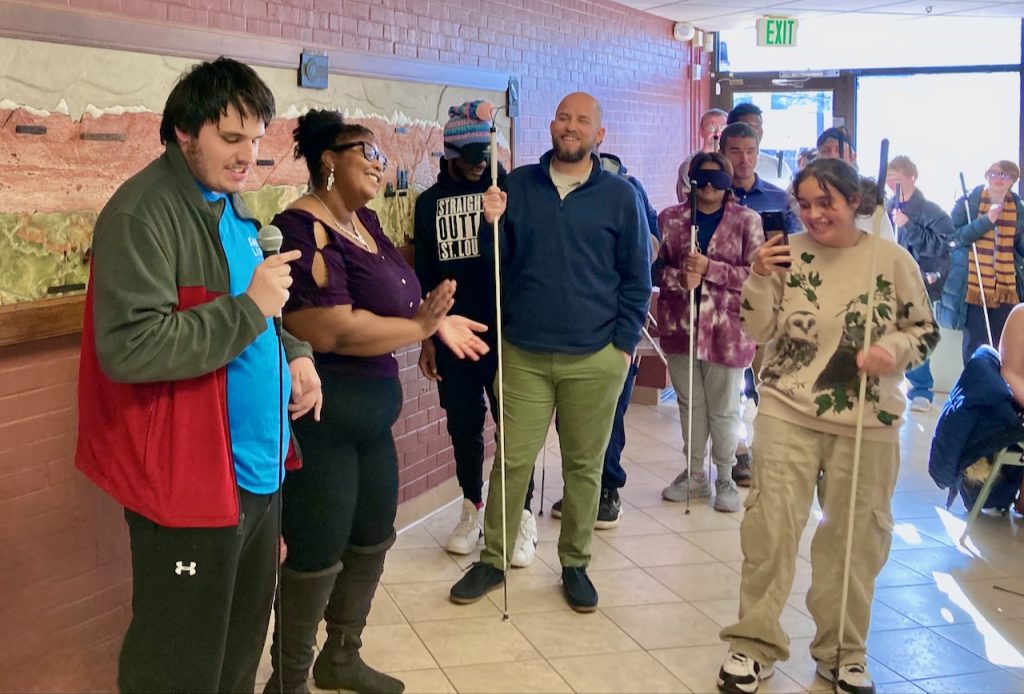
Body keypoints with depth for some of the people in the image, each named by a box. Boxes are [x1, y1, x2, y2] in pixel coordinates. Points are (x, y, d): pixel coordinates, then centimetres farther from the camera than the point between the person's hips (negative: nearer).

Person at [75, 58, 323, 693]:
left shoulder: (227, 204, 12)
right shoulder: (142, 215, -18)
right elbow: (128, 349, -27)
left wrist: (294, 351, 7)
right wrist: (250, 307, -24)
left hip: (256, 464, 9)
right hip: (188, 476, -9)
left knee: (244, 642, 22)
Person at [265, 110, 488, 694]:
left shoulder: (364, 220, 11)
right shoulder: (304, 227, -18)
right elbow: (331, 329, -26)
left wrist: (438, 321, 6)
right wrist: (421, 327, -18)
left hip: (371, 411, 10)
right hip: (322, 415, -10)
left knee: (373, 538, 20)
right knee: (318, 554, 2)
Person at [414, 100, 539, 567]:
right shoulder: (431, 201, 6)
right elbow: (425, 273, 9)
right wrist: (426, 337, 9)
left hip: (505, 330, -2)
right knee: (463, 425, 11)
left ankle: (522, 516, 14)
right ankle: (472, 508, 27)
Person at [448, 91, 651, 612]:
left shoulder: (619, 196, 1)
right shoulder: (518, 185, 5)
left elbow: (636, 276, 4)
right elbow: (497, 263, 6)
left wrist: (624, 344, -2)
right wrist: (493, 224, -13)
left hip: (595, 359, 0)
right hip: (524, 354, 1)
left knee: (584, 466, 10)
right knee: (512, 462, 5)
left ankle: (575, 564, 25)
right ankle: (492, 560, 20)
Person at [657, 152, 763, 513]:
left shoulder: (747, 221, -2)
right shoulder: (670, 218, 5)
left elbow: (756, 275, -7)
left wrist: (709, 269, -17)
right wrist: (679, 278, -15)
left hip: (725, 329, -3)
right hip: (680, 325, 3)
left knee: (723, 409, 7)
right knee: (689, 403, 14)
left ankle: (725, 479, 23)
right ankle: (694, 473, 29)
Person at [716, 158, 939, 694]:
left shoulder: (892, 260, -3)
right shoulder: (787, 254, -2)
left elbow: (925, 331, 4)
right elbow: (760, 333, -2)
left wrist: (891, 350, -16)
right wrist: (759, 279, -17)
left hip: (867, 422, 0)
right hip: (787, 414, 0)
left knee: (856, 536, 11)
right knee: (770, 527, 0)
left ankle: (842, 651, 28)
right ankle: (755, 642, 16)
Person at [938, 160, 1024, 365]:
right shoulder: (968, 202, -2)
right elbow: (955, 235, -11)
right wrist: (986, 221, -20)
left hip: (1006, 287, 3)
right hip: (973, 285, -3)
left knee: (1002, 343, 4)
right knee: (976, 342, -1)